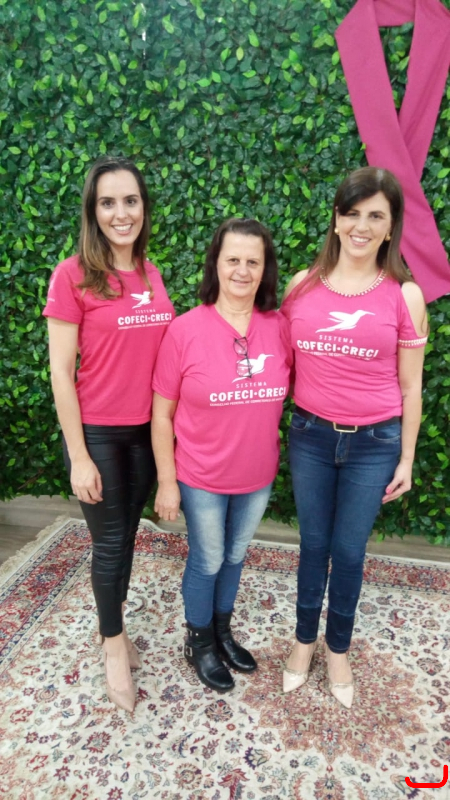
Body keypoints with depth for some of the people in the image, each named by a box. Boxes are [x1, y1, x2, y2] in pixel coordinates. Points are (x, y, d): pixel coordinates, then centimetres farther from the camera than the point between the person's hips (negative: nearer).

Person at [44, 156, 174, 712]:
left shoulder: (150, 274, 4)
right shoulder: (72, 275, -12)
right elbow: (60, 372, -12)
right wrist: (79, 456, -13)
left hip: (146, 430, 5)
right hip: (96, 433, -5)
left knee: (126, 535, 19)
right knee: (109, 541, 10)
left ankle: (114, 627, 44)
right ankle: (114, 642, 37)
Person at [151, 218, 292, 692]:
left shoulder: (280, 327, -9)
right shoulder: (185, 330, -17)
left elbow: (291, 389, 6)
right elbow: (161, 413, -11)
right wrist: (166, 482, -9)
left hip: (258, 476, 3)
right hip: (202, 479, -3)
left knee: (235, 557, 23)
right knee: (207, 563, 16)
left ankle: (222, 631, 49)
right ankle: (200, 643, 43)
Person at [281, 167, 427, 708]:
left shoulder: (405, 296, -5)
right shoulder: (302, 286, -1)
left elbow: (409, 387, 0)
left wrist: (406, 459, 1)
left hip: (374, 445, -1)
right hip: (310, 438, 1)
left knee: (349, 550, 13)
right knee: (314, 544, 16)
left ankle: (338, 647, 39)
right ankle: (304, 639, 40)